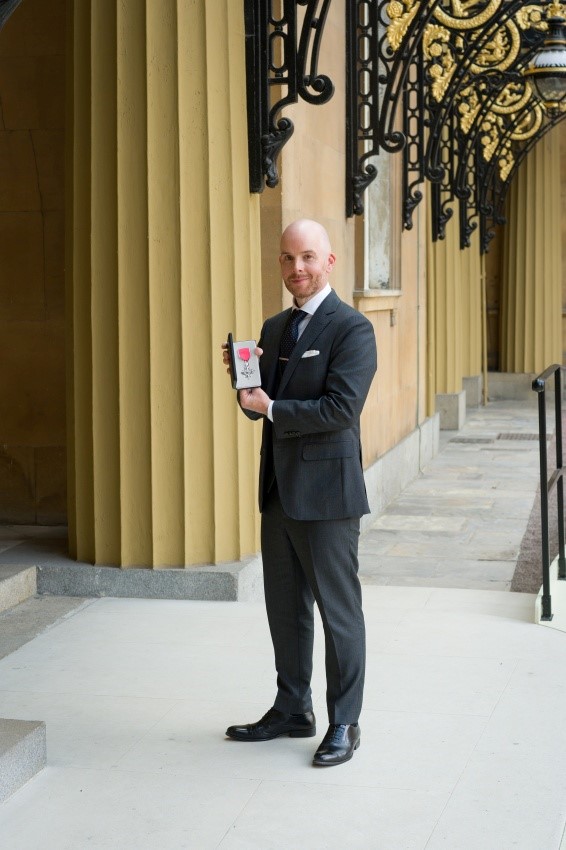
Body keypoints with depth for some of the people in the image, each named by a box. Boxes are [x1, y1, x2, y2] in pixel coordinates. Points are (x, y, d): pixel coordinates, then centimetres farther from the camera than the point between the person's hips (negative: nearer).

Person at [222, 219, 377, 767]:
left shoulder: (352, 329, -11)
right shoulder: (274, 329, 14)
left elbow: (342, 408, -21)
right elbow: (257, 405, 15)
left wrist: (272, 408, -16)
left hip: (326, 491, -8)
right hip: (279, 490, 8)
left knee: (338, 610, 2)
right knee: (284, 608, 16)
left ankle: (343, 725, 13)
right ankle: (292, 710, 29)